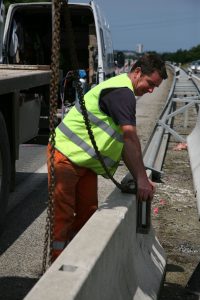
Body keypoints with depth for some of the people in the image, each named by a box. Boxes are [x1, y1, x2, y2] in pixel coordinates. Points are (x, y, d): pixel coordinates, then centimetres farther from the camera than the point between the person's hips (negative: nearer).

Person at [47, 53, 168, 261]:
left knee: (88, 212, 13)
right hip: (66, 156, -10)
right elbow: (130, 139, -26)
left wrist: (140, 177, 9)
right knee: (63, 215, -4)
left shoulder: (123, 91, 13)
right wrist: (141, 179, -25)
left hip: (85, 160, 10)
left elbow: (123, 142, 14)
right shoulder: (122, 92, -20)